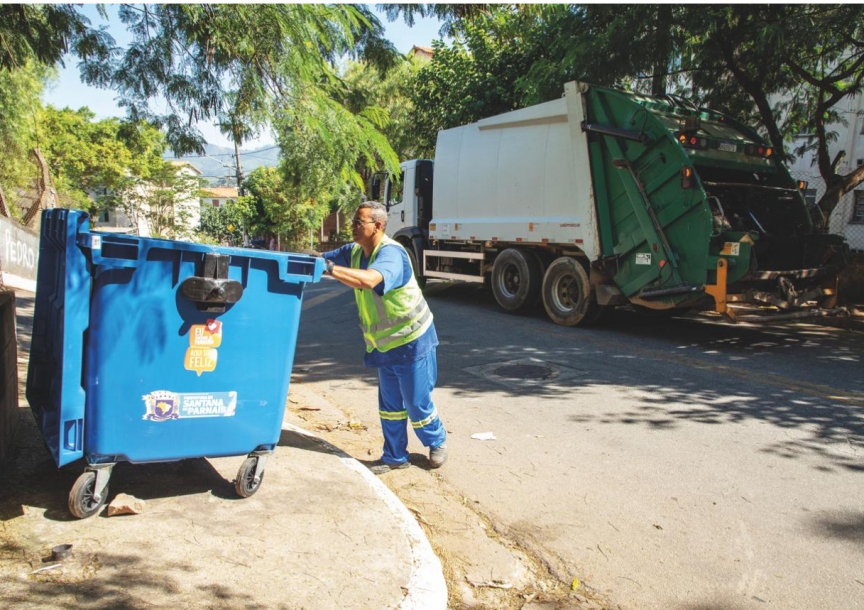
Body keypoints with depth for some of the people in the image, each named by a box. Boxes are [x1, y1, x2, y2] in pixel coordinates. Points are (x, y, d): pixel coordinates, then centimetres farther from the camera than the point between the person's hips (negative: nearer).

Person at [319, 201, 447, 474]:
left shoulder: (391, 253, -26)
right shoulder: (355, 251, 1)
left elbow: (369, 279, -45)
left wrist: (330, 269, -48)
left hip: (411, 340, -7)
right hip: (383, 344, 8)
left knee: (417, 403, 6)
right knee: (390, 405, 14)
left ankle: (437, 443, 31)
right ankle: (395, 457, 28)